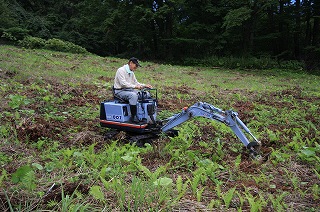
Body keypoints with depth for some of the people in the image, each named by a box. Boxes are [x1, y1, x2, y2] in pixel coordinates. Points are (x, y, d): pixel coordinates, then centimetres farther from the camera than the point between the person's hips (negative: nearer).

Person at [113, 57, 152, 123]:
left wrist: (144, 85, -1)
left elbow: (136, 82, 16)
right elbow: (123, 83, -25)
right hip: (120, 91, -8)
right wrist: (135, 86, -35)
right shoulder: (121, 70, -13)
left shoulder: (131, 72, 14)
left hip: (129, 90, 8)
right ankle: (133, 116, -29)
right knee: (133, 95, -36)